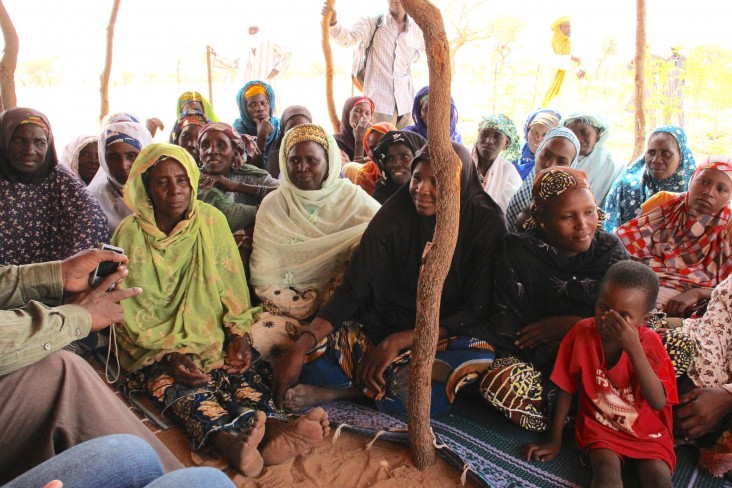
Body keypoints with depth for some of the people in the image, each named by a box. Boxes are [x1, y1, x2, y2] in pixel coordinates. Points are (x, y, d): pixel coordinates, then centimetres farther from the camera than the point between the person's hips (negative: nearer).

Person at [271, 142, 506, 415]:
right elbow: (352, 290, -8)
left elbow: (476, 310, -12)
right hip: (383, 325, 1)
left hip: (446, 337, 0)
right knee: (312, 360, -24)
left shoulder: (486, 225, -8)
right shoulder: (395, 215, -5)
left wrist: (398, 341, -23)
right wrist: (301, 345, -22)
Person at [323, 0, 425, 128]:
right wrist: (333, 22, -38)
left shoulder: (416, 29, 6)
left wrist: (406, 63, 7)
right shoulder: (372, 22, -4)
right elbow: (347, 39, -19)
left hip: (405, 102, 4)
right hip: (379, 100, -4)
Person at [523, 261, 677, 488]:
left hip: (647, 431, 0)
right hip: (599, 426, 0)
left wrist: (634, 349, -36)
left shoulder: (649, 343, -15)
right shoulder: (581, 333, -14)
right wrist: (555, 439, 4)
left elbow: (658, 402, -26)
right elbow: (566, 388, -2)